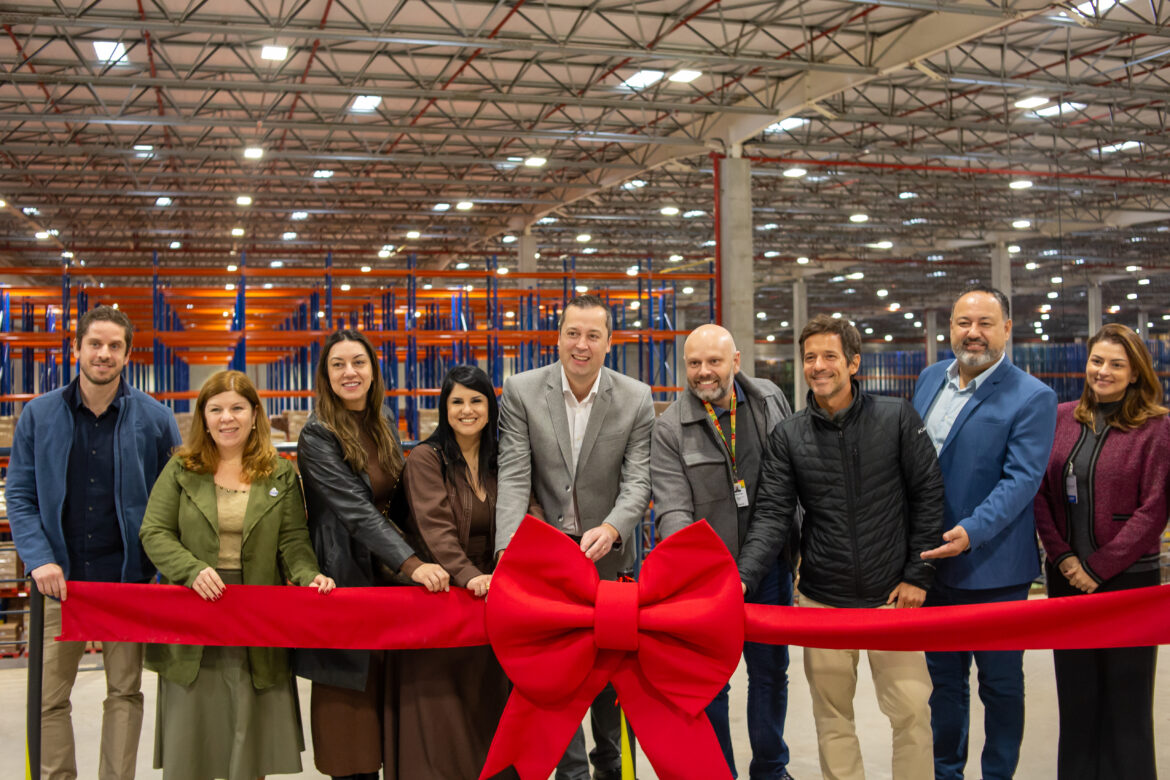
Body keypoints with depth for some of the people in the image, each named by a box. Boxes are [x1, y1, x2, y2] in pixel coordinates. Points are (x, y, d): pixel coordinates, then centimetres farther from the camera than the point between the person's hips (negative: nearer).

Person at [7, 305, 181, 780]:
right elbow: (20, 495, 3)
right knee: (50, 697, 6)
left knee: (125, 693, 8)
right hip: (61, 580, 1)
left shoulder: (154, 419, -1)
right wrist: (39, 559, -11)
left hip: (128, 579, -1)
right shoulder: (38, 416, 3)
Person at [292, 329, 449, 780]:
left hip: (388, 572, 6)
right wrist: (412, 565, -30)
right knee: (352, 696, 0)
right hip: (347, 576, -5)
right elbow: (357, 511, -21)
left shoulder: (383, 421, 8)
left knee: (388, 688, 7)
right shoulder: (317, 435, -12)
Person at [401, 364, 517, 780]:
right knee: (440, 708, -1)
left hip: (488, 593, 4)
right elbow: (436, 528, -17)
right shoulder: (426, 458, -5)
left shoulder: (499, 460, 10)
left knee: (485, 706, 8)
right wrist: (468, 576, -31)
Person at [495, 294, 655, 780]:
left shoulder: (636, 400, -6)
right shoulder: (521, 391, -7)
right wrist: (508, 549, -26)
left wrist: (612, 529, -30)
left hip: (608, 556, 1)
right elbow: (513, 477, -12)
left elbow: (638, 481, -10)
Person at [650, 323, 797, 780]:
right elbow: (673, 510, -16)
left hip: (769, 567, 3)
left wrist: (806, 541, 12)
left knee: (771, 670, 15)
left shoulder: (771, 401, 2)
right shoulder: (669, 429, -8)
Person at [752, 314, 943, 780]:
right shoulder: (788, 436, 0)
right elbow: (772, 514, -5)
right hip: (822, 600, 1)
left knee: (911, 708, 0)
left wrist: (918, 575, -4)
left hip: (892, 598, -1)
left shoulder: (897, 418, -3)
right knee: (832, 715, 10)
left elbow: (928, 496, 0)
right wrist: (742, 577, -19)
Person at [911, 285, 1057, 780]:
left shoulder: (1032, 399, -12)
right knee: (943, 677, 18)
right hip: (931, 559, 6)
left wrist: (970, 532, -31)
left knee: (1000, 682, 10)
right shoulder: (930, 379, 6)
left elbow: (1022, 478, -20)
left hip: (993, 567, -5)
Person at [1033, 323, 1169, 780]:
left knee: (1126, 696, 5)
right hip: (1066, 578, 4)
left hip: (1129, 577, -4)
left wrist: (1099, 567, -11)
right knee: (1075, 691, 12)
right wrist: (1062, 556, -5)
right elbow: (1040, 492, 5)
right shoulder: (1061, 419, 6)